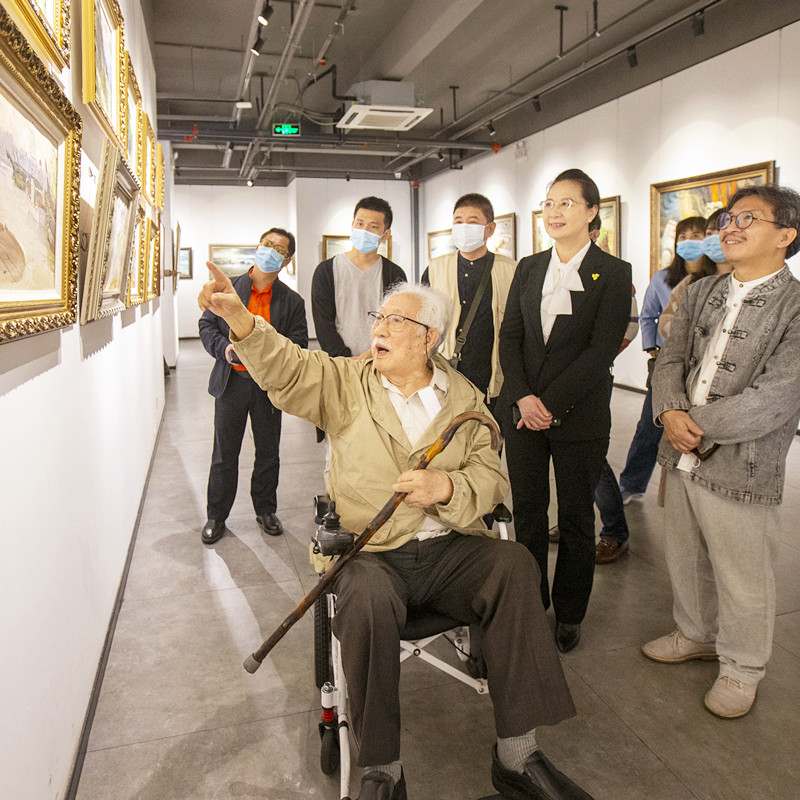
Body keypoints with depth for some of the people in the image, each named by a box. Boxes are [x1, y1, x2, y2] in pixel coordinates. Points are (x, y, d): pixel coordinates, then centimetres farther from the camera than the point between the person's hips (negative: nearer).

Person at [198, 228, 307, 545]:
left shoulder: (292, 301, 3)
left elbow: (298, 343, 0)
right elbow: (207, 325, 5)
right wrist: (225, 348, -15)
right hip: (231, 382, 0)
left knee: (268, 452, 11)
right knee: (224, 454, 7)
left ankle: (265, 511, 30)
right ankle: (216, 516, 22)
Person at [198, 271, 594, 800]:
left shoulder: (464, 398, 11)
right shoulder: (345, 383, 8)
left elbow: (490, 477, 4)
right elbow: (286, 369, -10)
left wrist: (447, 487, -17)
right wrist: (241, 319, -27)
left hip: (449, 548, 2)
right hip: (371, 553, -1)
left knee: (514, 566, -25)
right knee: (367, 600, -33)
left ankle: (517, 755, -13)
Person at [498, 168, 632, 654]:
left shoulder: (613, 273, -3)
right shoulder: (528, 268, 10)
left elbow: (602, 349, -11)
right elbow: (510, 336, 5)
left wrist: (552, 403, -16)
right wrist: (523, 397, -9)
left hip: (579, 415, -3)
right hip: (522, 410, 4)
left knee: (576, 517, 9)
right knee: (528, 514, 10)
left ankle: (569, 615, 26)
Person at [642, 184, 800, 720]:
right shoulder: (701, 293, 10)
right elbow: (672, 358, 6)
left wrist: (700, 427, -17)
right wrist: (671, 411, -13)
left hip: (741, 469, -6)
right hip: (683, 457, 6)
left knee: (743, 579, 9)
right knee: (686, 559, 21)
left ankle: (742, 669, 32)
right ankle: (697, 634, 45)